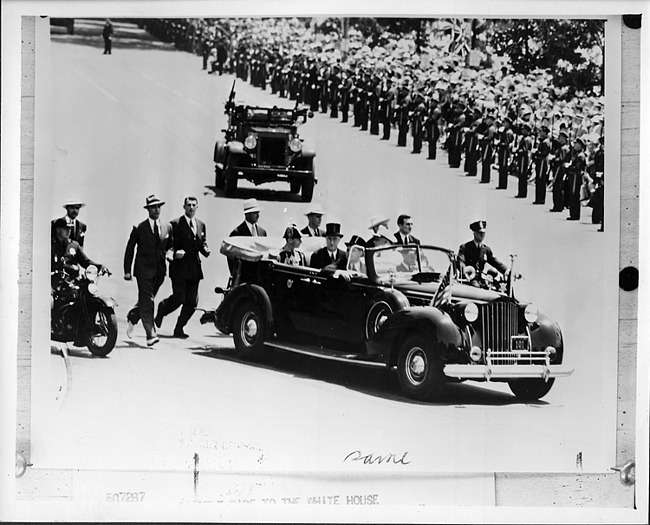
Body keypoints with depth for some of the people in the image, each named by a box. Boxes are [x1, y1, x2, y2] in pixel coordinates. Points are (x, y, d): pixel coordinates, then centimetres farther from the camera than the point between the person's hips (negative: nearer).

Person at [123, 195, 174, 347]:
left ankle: (132, 318, 41)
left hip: (159, 271, 4)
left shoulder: (167, 227, 8)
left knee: (145, 300, 13)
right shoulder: (139, 228, -3)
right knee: (147, 302, -9)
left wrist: (170, 252, -4)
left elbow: (171, 245, 21)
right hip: (144, 270, -4)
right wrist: (127, 271, -2)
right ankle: (150, 335, -11)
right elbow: (129, 249, 2)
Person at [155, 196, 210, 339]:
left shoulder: (201, 225, 15)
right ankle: (162, 308, 21)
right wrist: (175, 253, -20)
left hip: (194, 268, 5)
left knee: (192, 302, 2)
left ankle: (179, 328, 16)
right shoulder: (175, 224, -2)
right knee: (179, 298, -11)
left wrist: (205, 250, -1)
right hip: (179, 268, -5)